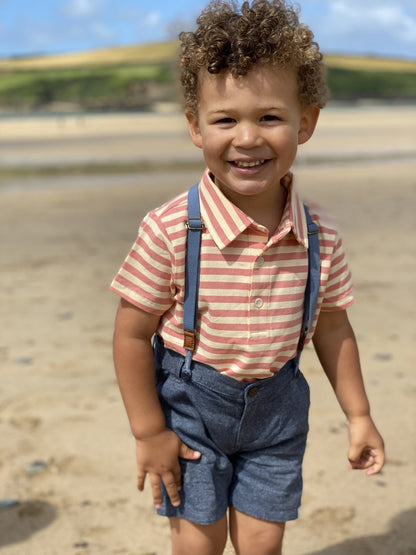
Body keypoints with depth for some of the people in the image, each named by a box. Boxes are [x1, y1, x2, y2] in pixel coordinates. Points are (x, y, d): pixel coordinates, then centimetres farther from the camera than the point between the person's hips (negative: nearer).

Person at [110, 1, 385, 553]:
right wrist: (148, 432, -9)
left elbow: (332, 327, 4)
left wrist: (358, 415, 10)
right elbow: (132, 334, -14)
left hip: (276, 404, 3)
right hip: (191, 401, -2)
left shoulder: (320, 237, -11)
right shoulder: (169, 231, -22)